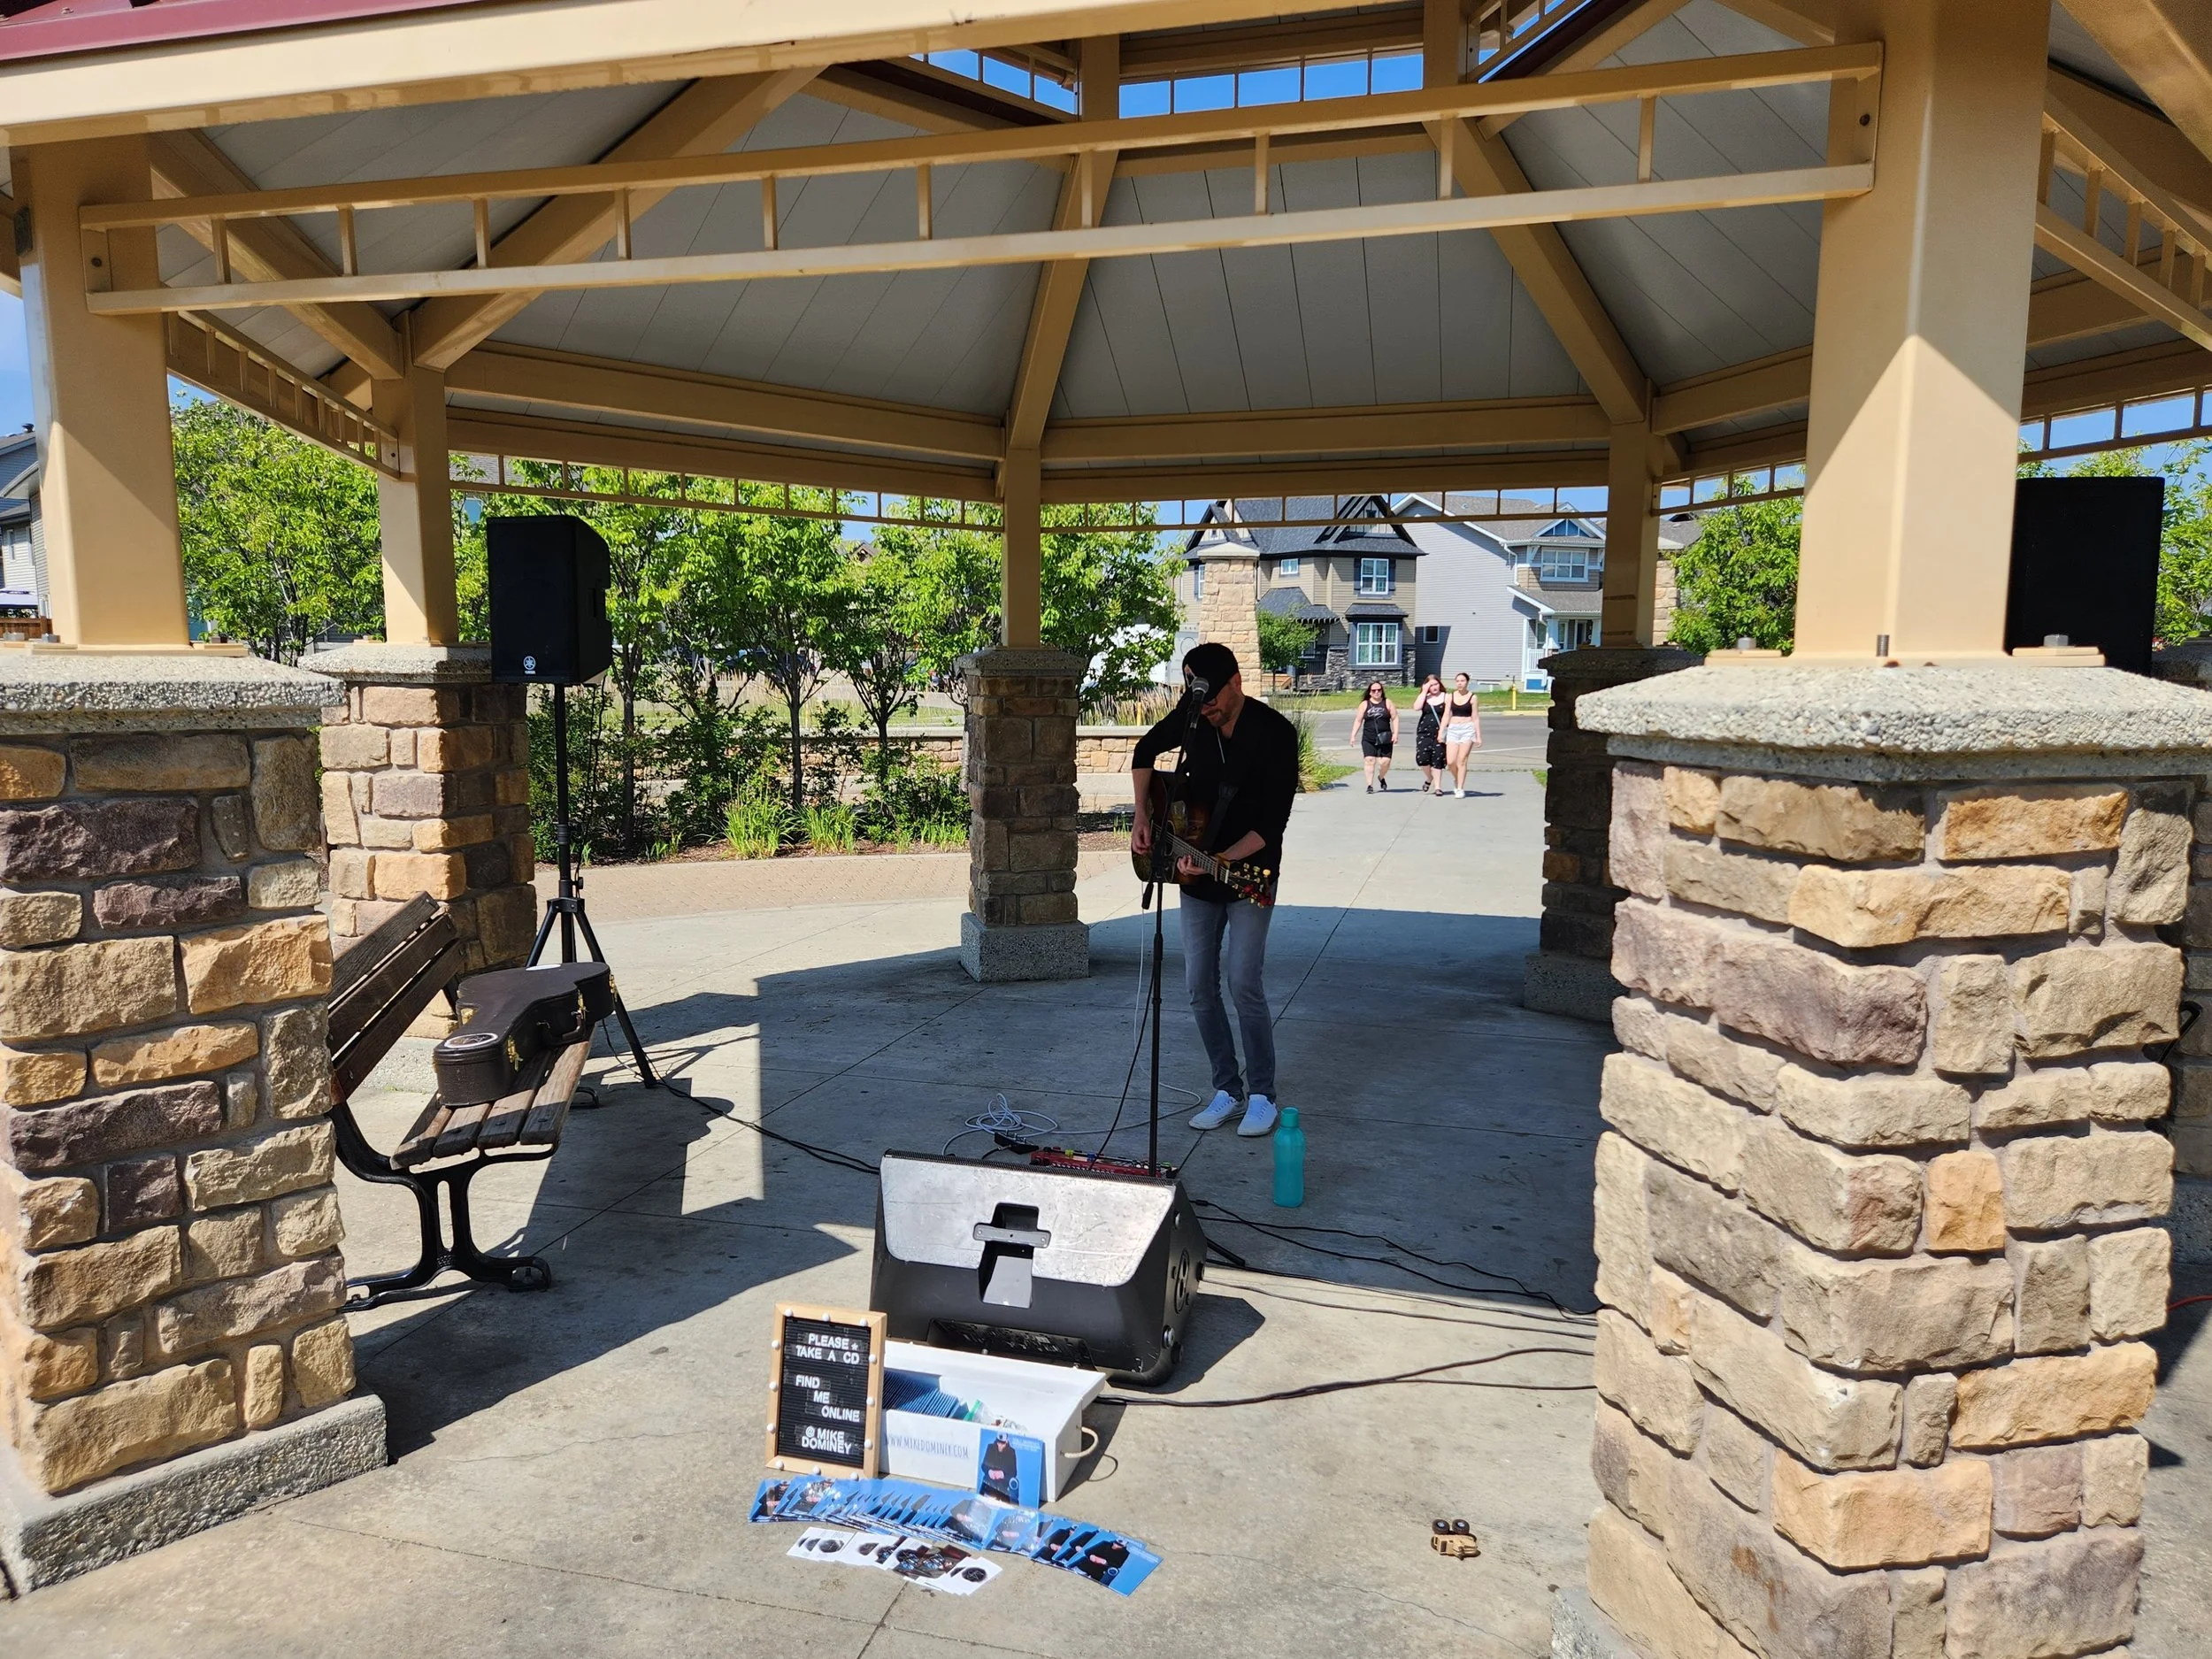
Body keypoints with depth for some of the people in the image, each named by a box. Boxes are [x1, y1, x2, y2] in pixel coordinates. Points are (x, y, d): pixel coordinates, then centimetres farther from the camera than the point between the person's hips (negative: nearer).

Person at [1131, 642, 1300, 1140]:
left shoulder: (1274, 734, -18)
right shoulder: (1191, 717, -3)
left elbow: (1271, 824, -20)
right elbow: (1145, 752, 17)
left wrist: (1219, 860, -29)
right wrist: (1143, 818, 6)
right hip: (1194, 874, 5)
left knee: (1244, 982, -12)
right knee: (1199, 986, 5)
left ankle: (1261, 1094, 5)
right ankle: (1227, 1088, 17)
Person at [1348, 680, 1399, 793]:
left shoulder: (1388, 703, 7)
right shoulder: (1365, 704, 7)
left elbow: (1395, 718, 6)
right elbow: (1358, 720, 8)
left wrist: (1395, 733, -5)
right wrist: (1353, 735, 1)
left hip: (1384, 739, 0)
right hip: (1368, 739, 0)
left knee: (1385, 761, -5)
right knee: (1370, 760, -8)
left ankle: (1381, 777, 26)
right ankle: (1370, 785, -1)